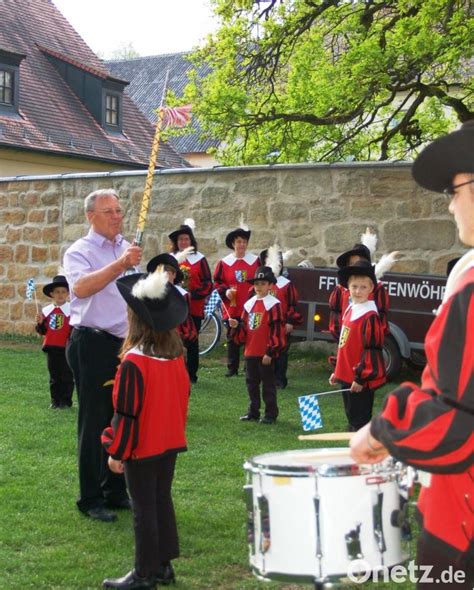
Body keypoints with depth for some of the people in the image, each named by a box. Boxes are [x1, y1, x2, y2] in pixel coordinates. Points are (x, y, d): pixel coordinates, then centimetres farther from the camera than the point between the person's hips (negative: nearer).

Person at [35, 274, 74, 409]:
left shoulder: (71, 310, -7)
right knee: (54, 376, 12)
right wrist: (40, 323, -9)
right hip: (51, 348, 4)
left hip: (66, 348, -4)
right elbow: (43, 331, 10)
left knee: (66, 376, 4)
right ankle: (55, 400, 21)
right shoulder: (46, 311, 4)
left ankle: (66, 401, 13)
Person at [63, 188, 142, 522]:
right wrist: (120, 265, -42)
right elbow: (81, 287, -30)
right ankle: (90, 499, 7)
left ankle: (115, 491, 24)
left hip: (125, 343, 7)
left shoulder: (127, 249, 13)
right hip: (93, 344, -7)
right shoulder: (80, 252, -8)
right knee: (94, 422, -2)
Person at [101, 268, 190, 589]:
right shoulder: (177, 356, -1)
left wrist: (116, 452, -10)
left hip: (142, 447, -7)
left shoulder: (134, 362, -23)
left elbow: (127, 412, -19)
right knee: (163, 501, 16)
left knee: (144, 509, 3)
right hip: (171, 442, 7)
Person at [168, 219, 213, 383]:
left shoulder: (199, 259, 2)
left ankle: (192, 374, 12)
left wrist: (193, 294, -15)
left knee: (192, 341, 4)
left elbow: (208, 284, -1)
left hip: (194, 308, -1)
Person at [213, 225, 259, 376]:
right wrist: (225, 291, -13)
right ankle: (232, 368, 14)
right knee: (232, 338, 7)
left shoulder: (255, 260, 1)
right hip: (231, 308, 0)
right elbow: (217, 282, 2)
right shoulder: (224, 262, 0)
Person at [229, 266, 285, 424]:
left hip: (266, 354, -7)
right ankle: (253, 411, 24)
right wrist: (236, 326, -6)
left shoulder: (274, 305, -11)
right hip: (250, 352, 7)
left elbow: (277, 331, -13)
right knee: (252, 382, 14)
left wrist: (270, 352, -15)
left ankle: (270, 413, 9)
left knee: (268, 383, 1)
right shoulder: (249, 304, 9)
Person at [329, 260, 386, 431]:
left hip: (360, 380, -9)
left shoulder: (370, 316, -17)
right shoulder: (350, 311, 10)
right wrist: (338, 371, 20)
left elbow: (372, 350, -19)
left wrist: (361, 378, -17)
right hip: (346, 377, 9)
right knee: (351, 418, 18)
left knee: (360, 422, -3)